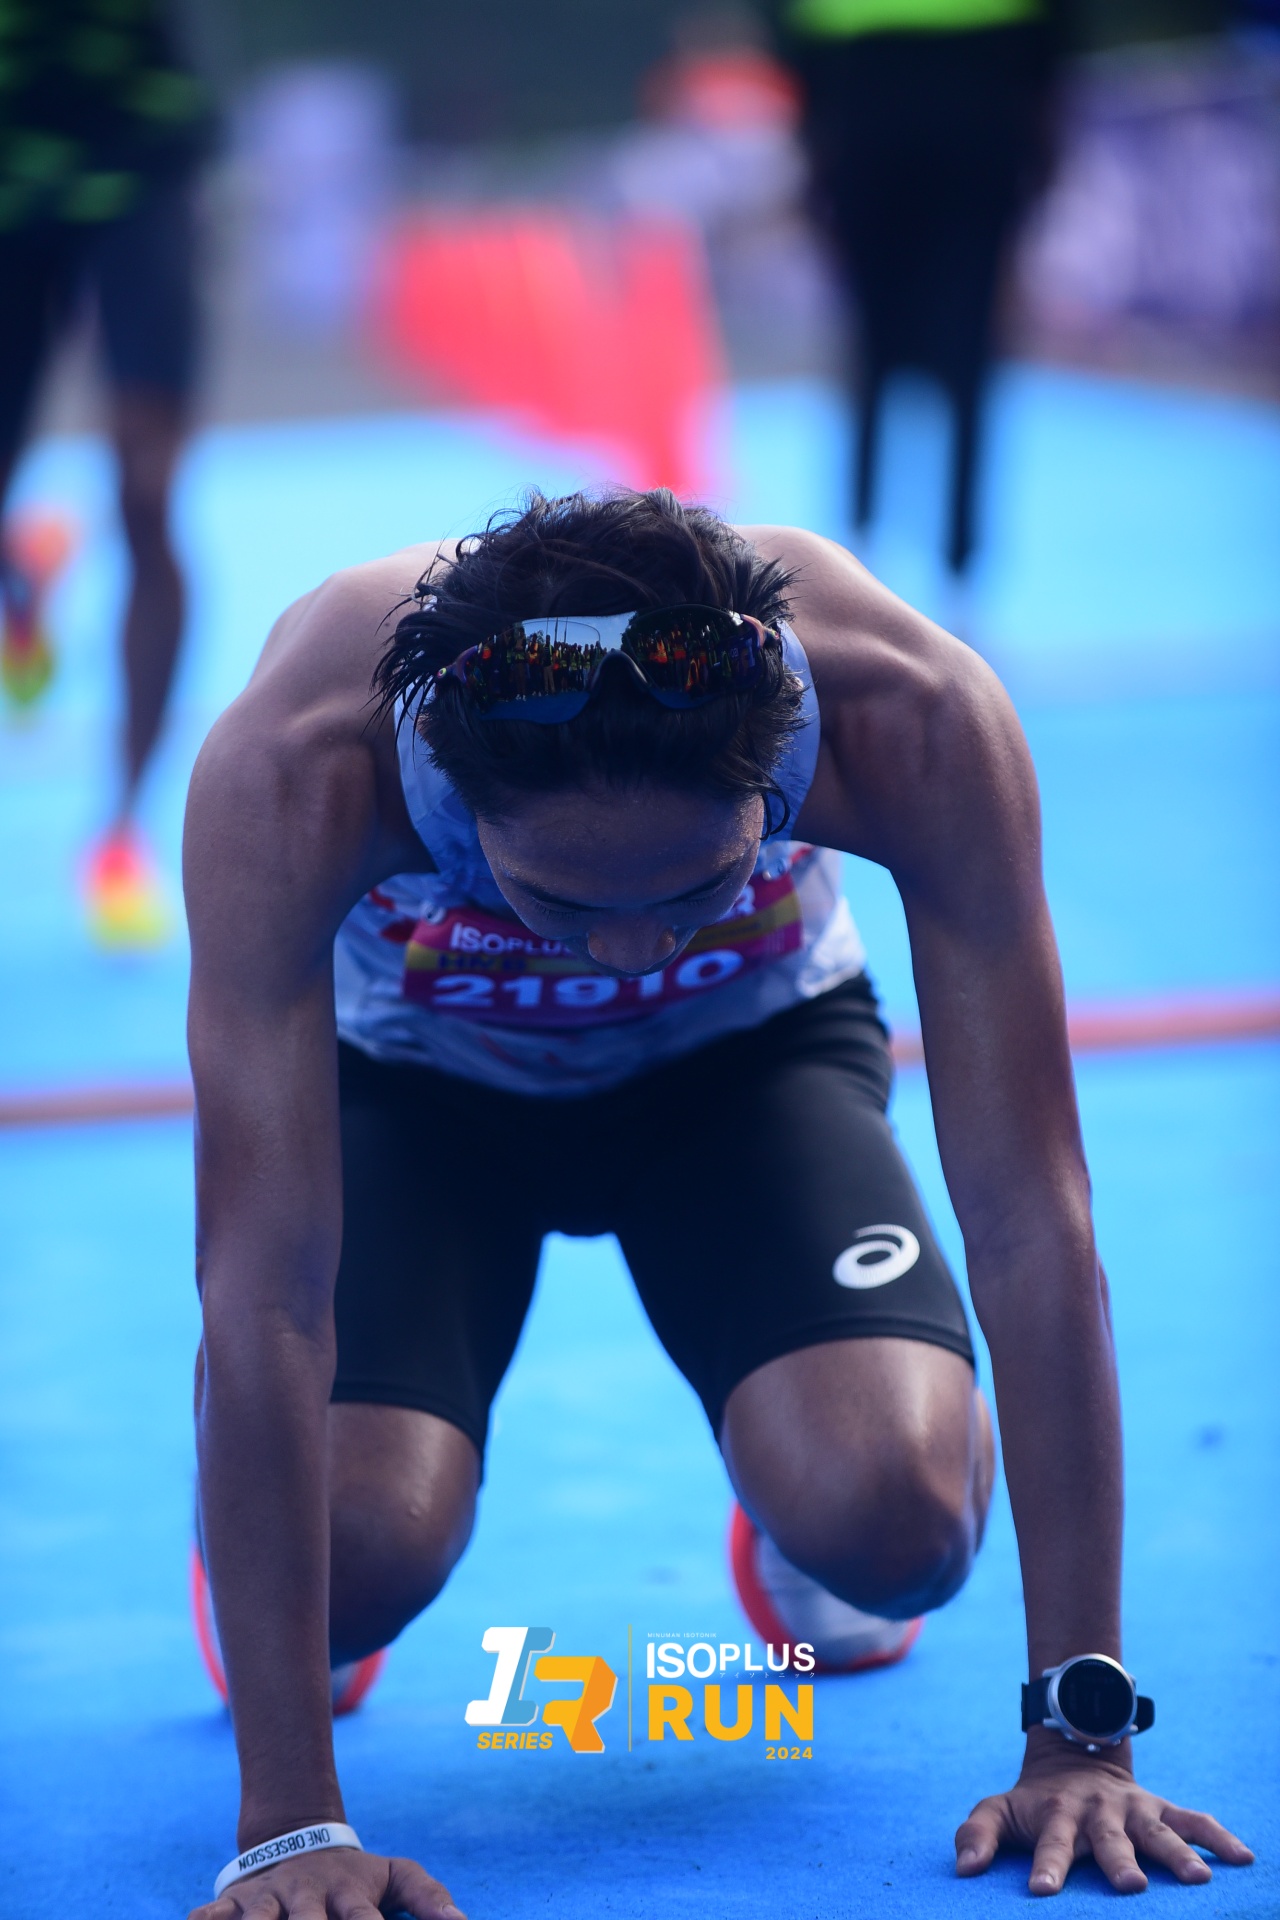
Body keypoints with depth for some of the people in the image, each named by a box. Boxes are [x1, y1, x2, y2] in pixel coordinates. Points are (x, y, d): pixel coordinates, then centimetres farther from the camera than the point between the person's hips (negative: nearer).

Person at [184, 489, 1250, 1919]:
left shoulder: (915, 722, -38)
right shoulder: (293, 771, -41)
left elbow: (1031, 1223, -32)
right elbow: (264, 1280, -40)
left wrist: (1083, 1734, -32)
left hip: (748, 1050, 1)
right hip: (411, 1074, -1)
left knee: (893, 1522, -25)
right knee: (358, 1547, -27)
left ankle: (789, 1498, 14)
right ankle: (256, 1515, 11)